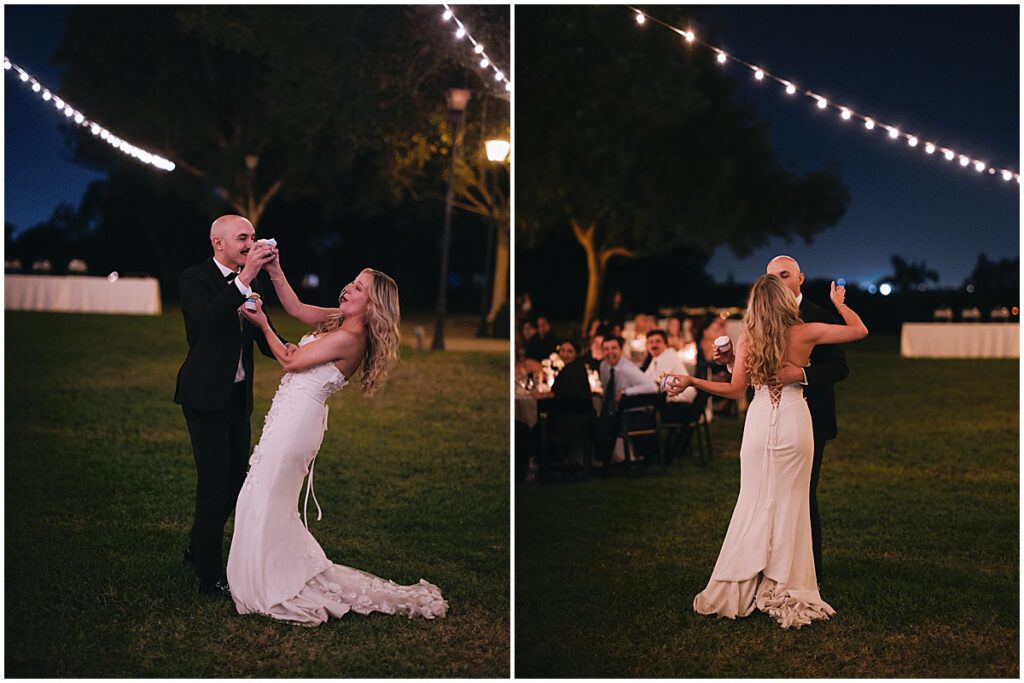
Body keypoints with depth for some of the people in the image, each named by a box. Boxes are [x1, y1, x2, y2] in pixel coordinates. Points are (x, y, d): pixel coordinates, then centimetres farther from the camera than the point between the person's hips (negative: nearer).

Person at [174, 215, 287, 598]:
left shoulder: (249, 282, 11)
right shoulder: (196, 279, -10)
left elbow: (264, 337, 6)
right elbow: (209, 320, -30)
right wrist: (244, 279, -36)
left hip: (238, 396, 7)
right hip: (206, 397, -7)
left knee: (235, 480, 14)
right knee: (214, 484, -6)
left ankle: (198, 549, 35)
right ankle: (210, 577, 3)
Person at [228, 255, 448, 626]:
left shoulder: (349, 338, -20)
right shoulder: (339, 321, 7)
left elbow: (290, 360, -13)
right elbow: (295, 307, 16)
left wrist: (263, 323, -3)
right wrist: (275, 271, 4)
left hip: (296, 418, -10)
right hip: (292, 415, 10)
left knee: (266, 500, -2)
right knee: (275, 501, 18)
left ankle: (271, 586, 6)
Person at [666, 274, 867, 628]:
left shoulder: (747, 338, -2)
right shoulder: (805, 333, -4)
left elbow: (736, 389, 0)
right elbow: (860, 330, 4)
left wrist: (690, 381, 6)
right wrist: (839, 303, 20)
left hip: (759, 421, 1)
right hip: (795, 420, -1)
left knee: (754, 502, 9)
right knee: (789, 503, 6)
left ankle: (740, 588, 13)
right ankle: (785, 589, 9)